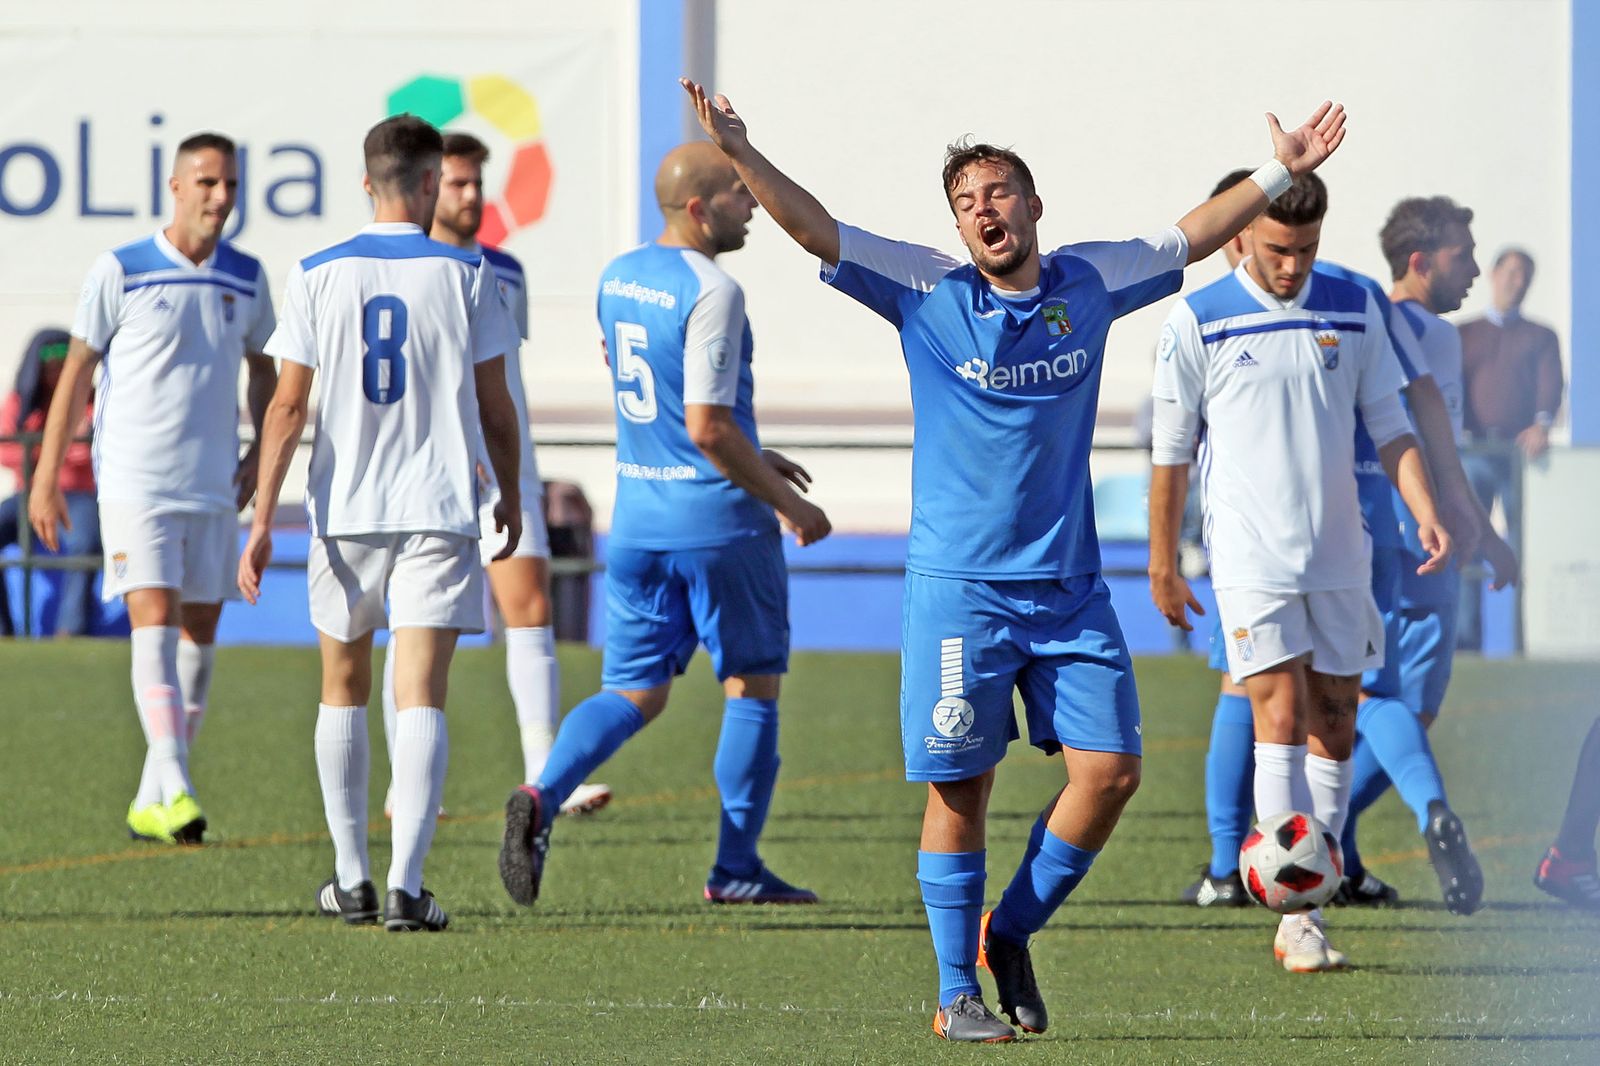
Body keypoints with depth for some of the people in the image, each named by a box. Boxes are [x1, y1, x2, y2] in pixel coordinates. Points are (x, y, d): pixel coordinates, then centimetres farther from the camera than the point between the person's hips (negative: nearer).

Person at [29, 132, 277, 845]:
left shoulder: (245, 278, 6)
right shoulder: (119, 272, -6)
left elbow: (262, 366, 22)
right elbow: (76, 372, 0)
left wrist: (262, 449, 6)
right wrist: (46, 479, -1)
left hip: (213, 489, 5)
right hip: (135, 483, -5)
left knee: (200, 633, 6)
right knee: (155, 624, -17)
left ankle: (152, 801, 16)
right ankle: (175, 791, -26)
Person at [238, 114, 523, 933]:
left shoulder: (317, 275, 0)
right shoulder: (465, 274, -1)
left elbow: (288, 406, -3)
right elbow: (494, 405, 4)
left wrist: (262, 520, -1)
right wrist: (509, 496, 19)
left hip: (344, 510, 1)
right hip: (438, 511, -1)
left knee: (344, 689, 17)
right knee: (421, 697, -4)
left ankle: (351, 879, 19)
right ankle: (406, 886, -16)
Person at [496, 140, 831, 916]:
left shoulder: (616, 278, 9)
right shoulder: (711, 292, -17)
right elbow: (708, 426, -21)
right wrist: (785, 502, -10)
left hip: (638, 515, 7)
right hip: (718, 516, -7)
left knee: (634, 691, 9)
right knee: (753, 685, 8)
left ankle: (543, 795, -17)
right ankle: (736, 870, 11)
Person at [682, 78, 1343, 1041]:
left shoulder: (1089, 284, 6)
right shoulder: (928, 292, -3)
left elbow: (1190, 238, 19)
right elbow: (818, 229, -9)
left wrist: (1283, 173, 19)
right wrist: (743, 156, -21)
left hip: (1070, 587, 3)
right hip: (959, 589, -3)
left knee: (1111, 769, -3)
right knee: (959, 789, -1)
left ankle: (1011, 933, 17)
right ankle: (958, 993, 10)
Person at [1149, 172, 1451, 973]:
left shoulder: (1354, 309, 5)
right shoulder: (1198, 322, -4)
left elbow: (1388, 425, 9)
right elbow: (1171, 449, 2)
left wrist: (1425, 512, -7)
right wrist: (1162, 565, 4)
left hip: (1340, 558, 4)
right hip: (1252, 560, -4)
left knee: (1333, 732, 5)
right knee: (1282, 722, -13)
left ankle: (1306, 914, 13)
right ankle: (1298, 920, -14)